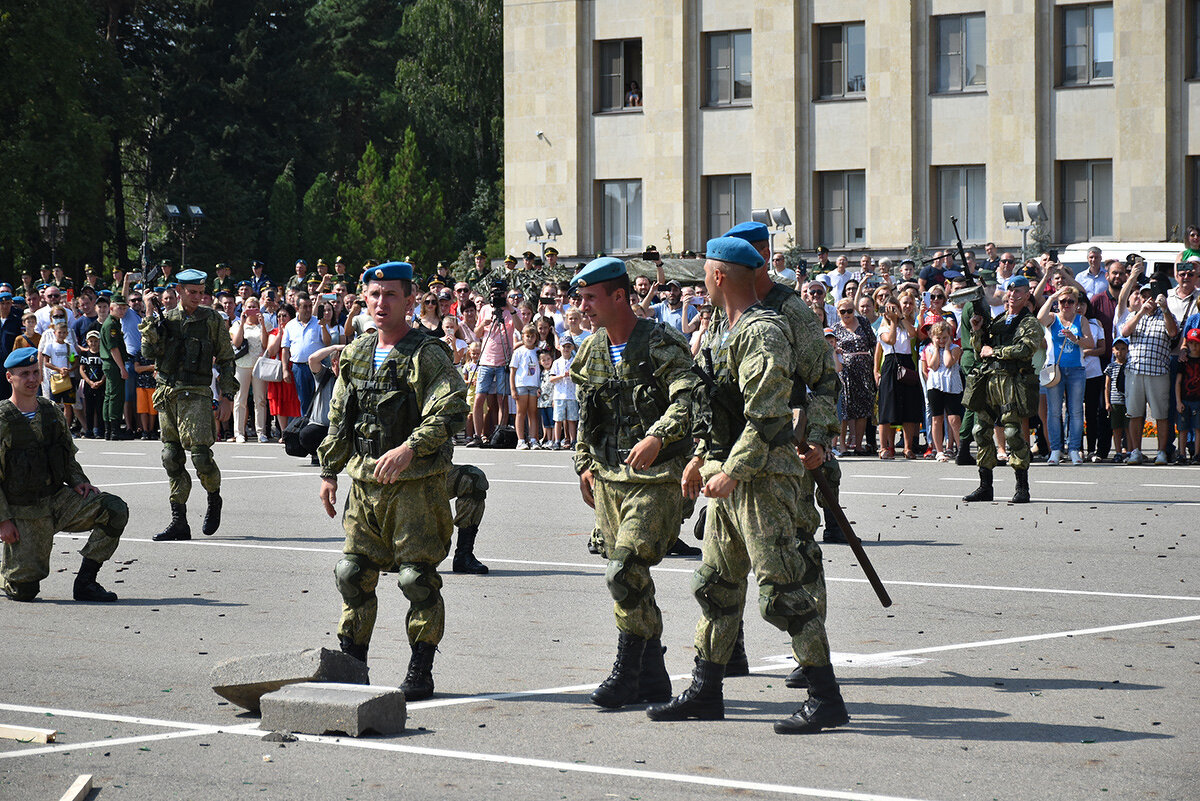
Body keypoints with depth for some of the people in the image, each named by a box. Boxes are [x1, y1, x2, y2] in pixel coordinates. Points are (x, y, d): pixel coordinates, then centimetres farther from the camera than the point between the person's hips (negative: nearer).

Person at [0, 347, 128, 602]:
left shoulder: (52, 412, 9)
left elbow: (68, 457, 20)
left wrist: (79, 482, -1)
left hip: (58, 499, 5)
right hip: (23, 512, -5)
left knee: (115, 510, -19)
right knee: (25, 590, -12)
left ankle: (85, 582, -10)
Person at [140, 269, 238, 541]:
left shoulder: (212, 320, 4)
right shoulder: (165, 318, 10)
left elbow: (226, 360, 6)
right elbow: (149, 351, 1)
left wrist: (227, 396, 0)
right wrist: (151, 319, -8)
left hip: (196, 395, -3)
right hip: (167, 395, 4)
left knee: (200, 454, -14)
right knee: (172, 458, 3)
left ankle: (214, 500, 14)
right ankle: (179, 522, 7)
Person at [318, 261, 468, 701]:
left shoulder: (427, 355, -8)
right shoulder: (356, 354, 13)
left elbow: (452, 412, -19)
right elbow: (338, 419, 21)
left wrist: (410, 448, -27)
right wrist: (329, 471, 17)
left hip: (415, 483, -6)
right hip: (365, 482, 6)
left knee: (417, 576, -5)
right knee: (354, 573, 8)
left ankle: (420, 671, 4)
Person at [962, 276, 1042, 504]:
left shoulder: (1030, 323, 2)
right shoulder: (997, 321, 21)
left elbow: (1025, 350, -15)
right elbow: (980, 351, 22)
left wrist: (994, 351, -9)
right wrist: (977, 331, 5)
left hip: (1011, 381, -6)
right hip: (987, 381, 6)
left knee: (1013, 433, -10)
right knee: (981, 432, 4)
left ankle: (1022, 487, -3)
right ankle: (985, 486, 11)